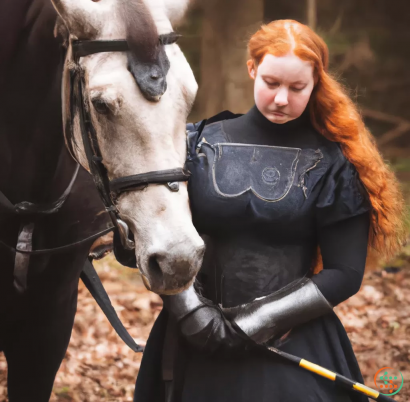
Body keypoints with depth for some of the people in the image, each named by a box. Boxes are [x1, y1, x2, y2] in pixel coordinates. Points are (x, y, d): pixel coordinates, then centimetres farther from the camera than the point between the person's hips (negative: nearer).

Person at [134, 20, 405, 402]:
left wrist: (258, 320, -13)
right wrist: (196, 315, -14)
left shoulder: (332, 165, -2)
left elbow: (344, 274, -5)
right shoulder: (200, 143, 1)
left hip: (296, 344, -1)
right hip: (200, 346, 2)